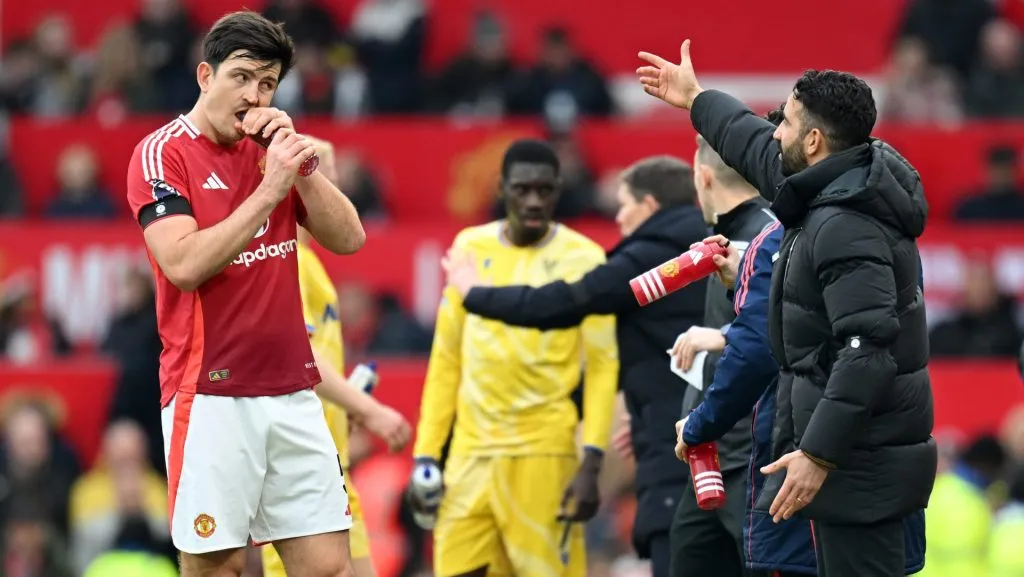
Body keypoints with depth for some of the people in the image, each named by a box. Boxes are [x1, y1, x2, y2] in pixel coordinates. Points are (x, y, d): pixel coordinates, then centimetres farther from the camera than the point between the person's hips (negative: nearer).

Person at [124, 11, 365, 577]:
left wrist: (299, 163, -5)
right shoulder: (162, 153, -4)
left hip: (291, 392, 5)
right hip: (210, 396, -5)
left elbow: (348, 238, 7)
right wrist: (268, 191, -18)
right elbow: (185, 264, -17)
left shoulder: (269, 151, 14)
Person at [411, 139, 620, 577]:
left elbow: (603, 366, -5)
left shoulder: (582, 258, -2)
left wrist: (591, 464, -14)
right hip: (471, 452, 4)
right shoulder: (470, 248, 10)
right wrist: (426, 455, 8)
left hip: (543, 453, -4)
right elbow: (446, 359, 14)